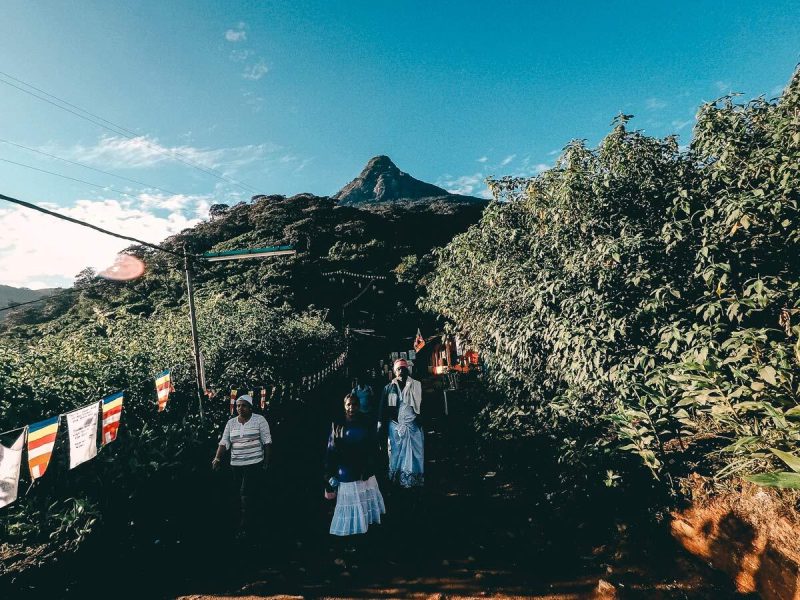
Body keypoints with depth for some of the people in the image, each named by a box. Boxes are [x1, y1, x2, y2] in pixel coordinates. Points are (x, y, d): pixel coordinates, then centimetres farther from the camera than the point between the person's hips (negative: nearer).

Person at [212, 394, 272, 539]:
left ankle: (245, 528, 2)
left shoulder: (259, 420, -5)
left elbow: (267, 441, -4)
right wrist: (217, 458, -10)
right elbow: (224, 442, 3)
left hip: (254, 464, -4)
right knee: (240, 495, 10)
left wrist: (267, 461, -7)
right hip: (236, 465, 4)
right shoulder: (231, 422, 7)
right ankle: (242, 523, 26)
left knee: (248, 495, -7)